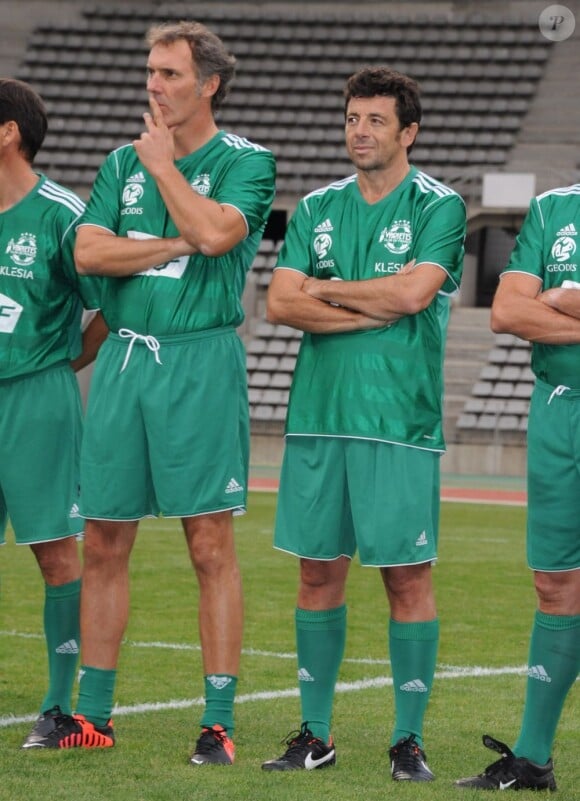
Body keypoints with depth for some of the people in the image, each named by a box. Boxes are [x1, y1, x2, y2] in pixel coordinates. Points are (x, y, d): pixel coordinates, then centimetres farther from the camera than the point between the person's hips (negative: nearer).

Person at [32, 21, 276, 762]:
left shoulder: (246, 162, 1)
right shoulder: (123, 163, 14)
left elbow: (214, 232, -18)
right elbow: (89, 252, 2)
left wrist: (163, 165, -6)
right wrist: (176, 245, -7)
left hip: (200, 360, -5)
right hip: (123, 359, 5)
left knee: (211, 546, -4)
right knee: (103, 545, 6)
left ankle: (219, 721, -1)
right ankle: (92, 715, 14)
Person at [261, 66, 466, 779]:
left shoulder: (438, 207, 1)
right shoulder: (316, 210, 13)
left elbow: (414, 291, -15)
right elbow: (280, 303, 2)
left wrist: (326, 290, -3)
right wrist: (374, 309, -9)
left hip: (400, 419, -4)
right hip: (318, 414, 4)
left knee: (407, 574, -2)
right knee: (319, 571, 6)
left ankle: (408, 739, 4)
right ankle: (315, 733, 13)